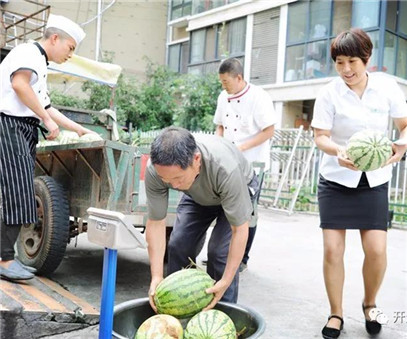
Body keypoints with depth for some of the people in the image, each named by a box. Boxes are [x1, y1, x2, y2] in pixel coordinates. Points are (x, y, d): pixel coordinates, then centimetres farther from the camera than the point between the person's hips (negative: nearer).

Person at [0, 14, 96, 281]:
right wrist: (47, 120, -18)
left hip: (24, 131, 10)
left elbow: (46, 107, 32)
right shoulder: (27, 52, -4)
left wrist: (79, 129, 31)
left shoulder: (40, 67, 26)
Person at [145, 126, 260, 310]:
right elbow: (155, 222, -23)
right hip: (197, 195, 4)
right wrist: (156, 277, -26)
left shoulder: (225, 168, -45)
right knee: (178, 245, -6)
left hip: (239, 189, -3)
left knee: (220, 250, -18)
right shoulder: (155, 169, -33)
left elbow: (240, 228, -35)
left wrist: (226, 281, -34)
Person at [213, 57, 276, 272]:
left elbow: (269, 131, -14)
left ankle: (242, 260, 16)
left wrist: (242, 147, -20)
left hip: (252, 164, -6)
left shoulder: (259, 97, -12)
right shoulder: (224, 97, 9)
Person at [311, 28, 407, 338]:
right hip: (336, 180, 0)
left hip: (374, 180, 1)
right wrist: (338, 153, -29)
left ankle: (370, 305, 23)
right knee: (332, 249, -5)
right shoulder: (329, 93, -7)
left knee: (377, 250, -7)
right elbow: (320, 136, -8)